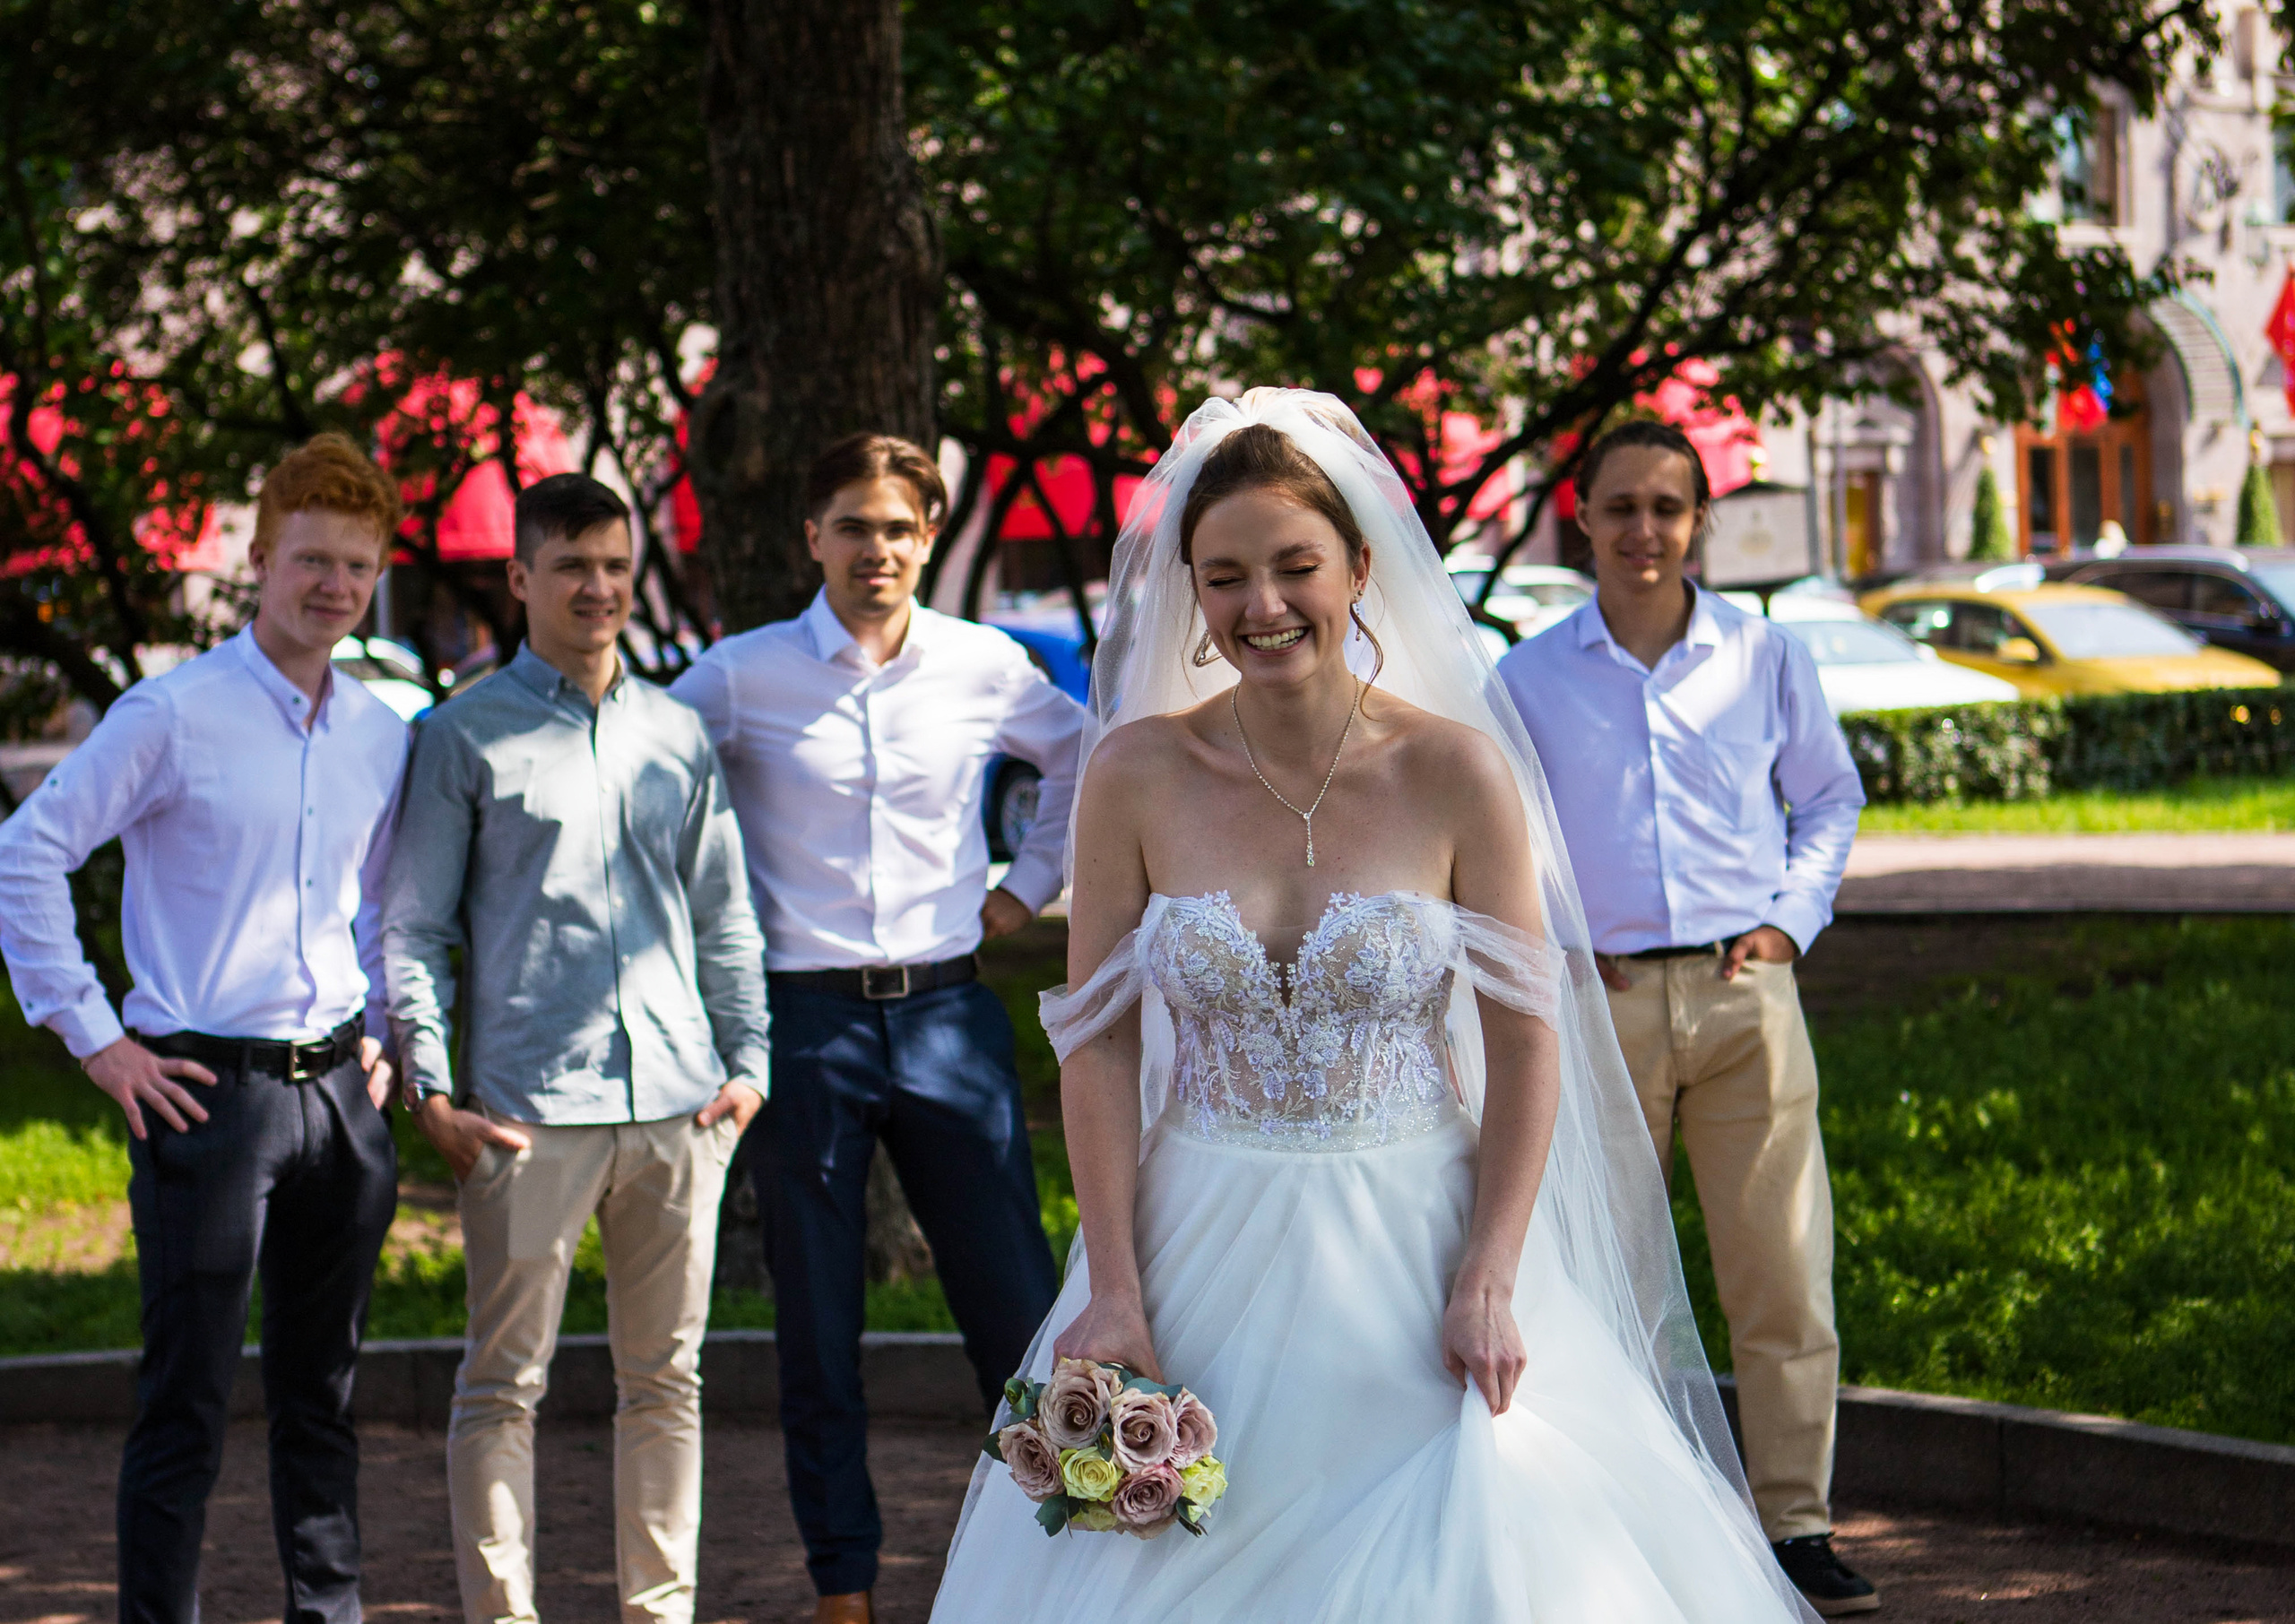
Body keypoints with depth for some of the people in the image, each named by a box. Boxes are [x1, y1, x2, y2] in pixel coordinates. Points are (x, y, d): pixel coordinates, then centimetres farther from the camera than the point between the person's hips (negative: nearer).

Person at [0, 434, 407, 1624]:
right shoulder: (174, 715, -8)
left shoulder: (383, 735, 10)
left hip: (338, 1091, 6)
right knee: (188, 1400, -4)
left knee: (322, 1390, 13)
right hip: (206, 1087, -6)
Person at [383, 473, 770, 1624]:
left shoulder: (678, 735, 14)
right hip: (528, 1106, -4)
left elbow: (724, 915, 20)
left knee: (666, 1377, 9)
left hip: (677, 1099, 4)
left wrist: (746, 1060, 10)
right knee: (504, 1382, -2)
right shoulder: (465, 738, 3)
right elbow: (412, 924, 2)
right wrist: (431, 1088, -5)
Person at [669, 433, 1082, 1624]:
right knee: (817, 1335, 5)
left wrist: (1028, 884, 14)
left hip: (948, 1014, 1)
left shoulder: (984, 669, 3)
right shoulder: (740, 677, -3)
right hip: (805, 1022, -1)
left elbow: (1086, 758, 22)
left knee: (1020, 1314, 1)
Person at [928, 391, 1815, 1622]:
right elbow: (1098, 1040, -1)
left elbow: (1525, 1043, -4)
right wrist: (1112, 1291, -7)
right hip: (1204, 1264, 1)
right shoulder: (1137, 774, -3)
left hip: (1412, 1251, -1)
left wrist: (1488, 1283, -10)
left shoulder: (1455, 769, -6)